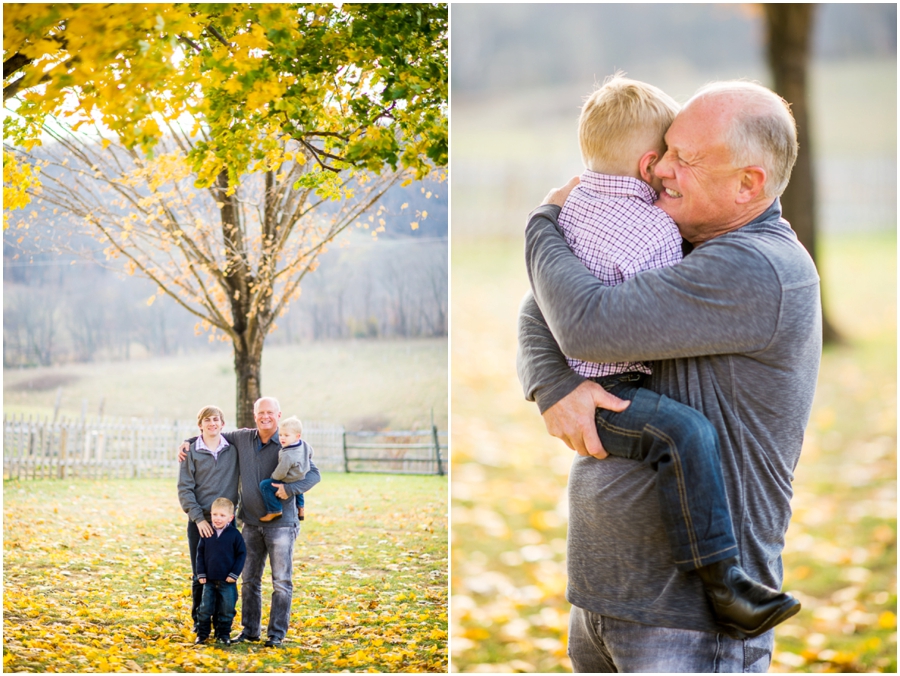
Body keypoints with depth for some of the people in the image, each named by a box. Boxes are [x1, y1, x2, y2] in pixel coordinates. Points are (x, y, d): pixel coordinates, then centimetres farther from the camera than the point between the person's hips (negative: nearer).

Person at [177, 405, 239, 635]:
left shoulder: (233, 450, 5)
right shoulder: (191, 451, 0)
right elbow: (185, 488, -3)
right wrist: (198, 518, -11)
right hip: (200, 521, -1)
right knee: (200, 576, 4)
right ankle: (199, 623, 13)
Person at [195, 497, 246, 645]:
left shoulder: (234, 534, -7)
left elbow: (242, 554, -3)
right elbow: (200, 553, 6)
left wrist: (234, 574, -8)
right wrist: (201, 573, 0)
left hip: (227, 581, -2)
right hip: (209, 580, 2)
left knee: (227, 610, 5)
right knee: (205, 609, 5)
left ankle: (223, 634, 18)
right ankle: (202, 634, 17)